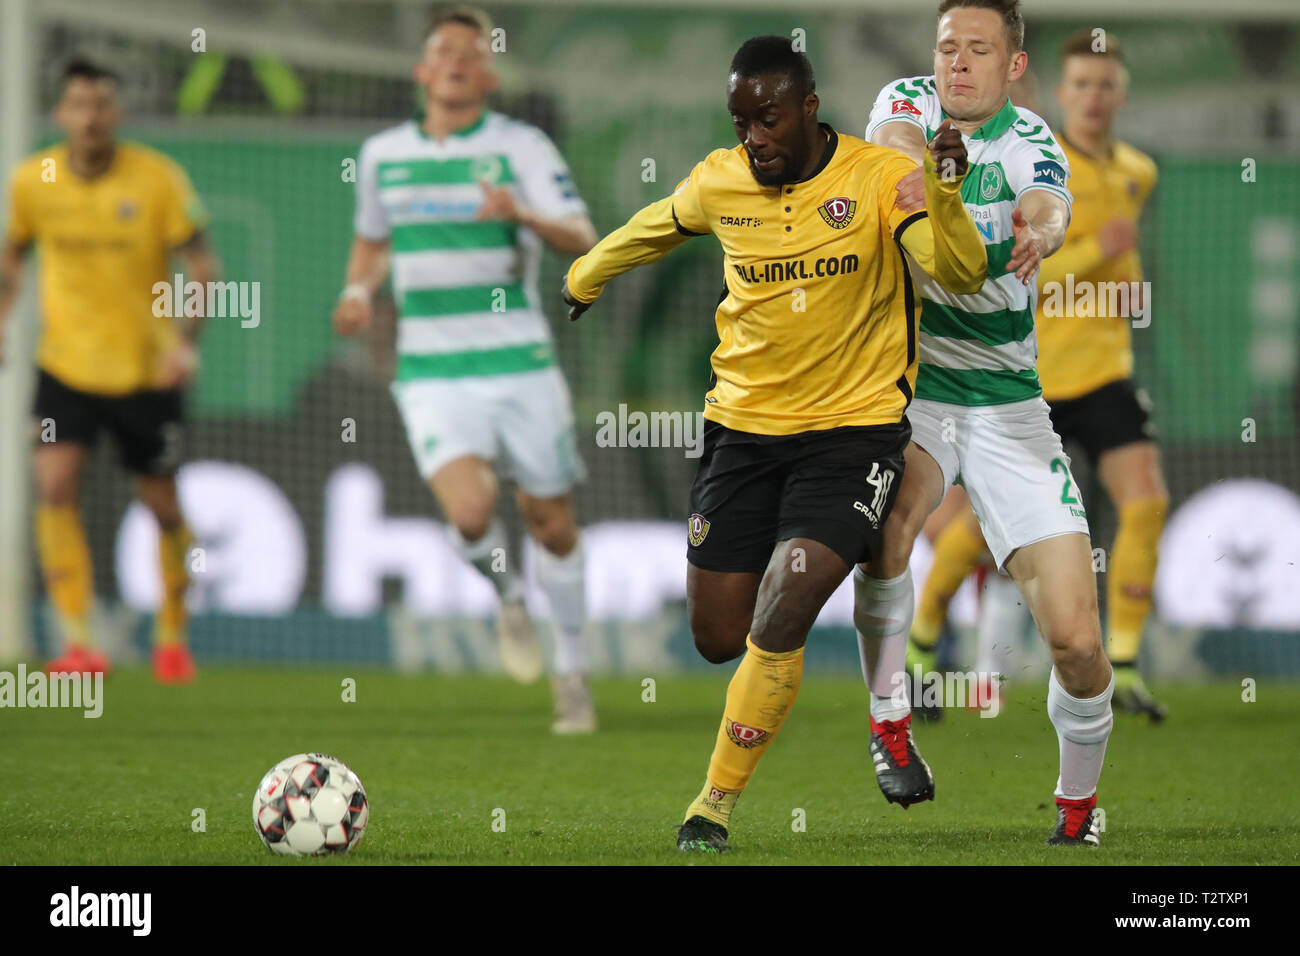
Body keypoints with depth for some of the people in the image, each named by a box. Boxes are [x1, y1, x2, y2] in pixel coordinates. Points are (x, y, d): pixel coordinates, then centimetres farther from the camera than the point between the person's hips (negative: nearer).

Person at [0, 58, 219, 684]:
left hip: (147, 369, -1)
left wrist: (187, 342, -20)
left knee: (162, 506, 8)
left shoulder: (158, 180, -11)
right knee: (54, 488, -18)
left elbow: (202, 266, -7)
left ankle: (172, 634, 30)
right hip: (65, 367, 1)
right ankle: (78, 642, -17)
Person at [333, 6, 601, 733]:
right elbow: (373, 239, 27)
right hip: (433, 371, 1)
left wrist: (523, 213, -32)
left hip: (521, 364, -1)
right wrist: (360, 290, 6)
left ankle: (572, 671, 27)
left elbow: (582, 239, -13)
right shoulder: (383, 155, 9)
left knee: (552, 524, 6)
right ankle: (509, 597, 12)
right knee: (470, 514, -22)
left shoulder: (519, 147, -2)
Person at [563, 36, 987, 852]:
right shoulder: (719, 184, 1)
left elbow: (961, 275, -21)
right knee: (719, 640, 3)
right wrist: (582, 281, 39)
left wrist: (945, 195, -39)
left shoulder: (879, 178, -10)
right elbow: (652, 229, 23)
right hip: (743, 428, 4)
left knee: (778, 623, -18)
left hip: (854, 429, -4)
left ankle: (718, 804, -2)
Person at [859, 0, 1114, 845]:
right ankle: (887, 720, -14)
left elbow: (1051, 204, -30)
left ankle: (1080, 803, 17)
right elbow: (892, 143, -24)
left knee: (1076, 636, -9)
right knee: (893, 511, -34)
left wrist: (1041, 229, -55)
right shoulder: (908, 102, 0)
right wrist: (911, 168, -49)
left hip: (1005, 401, 0)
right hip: (905, 383, 0)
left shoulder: (1028, 141, -7)